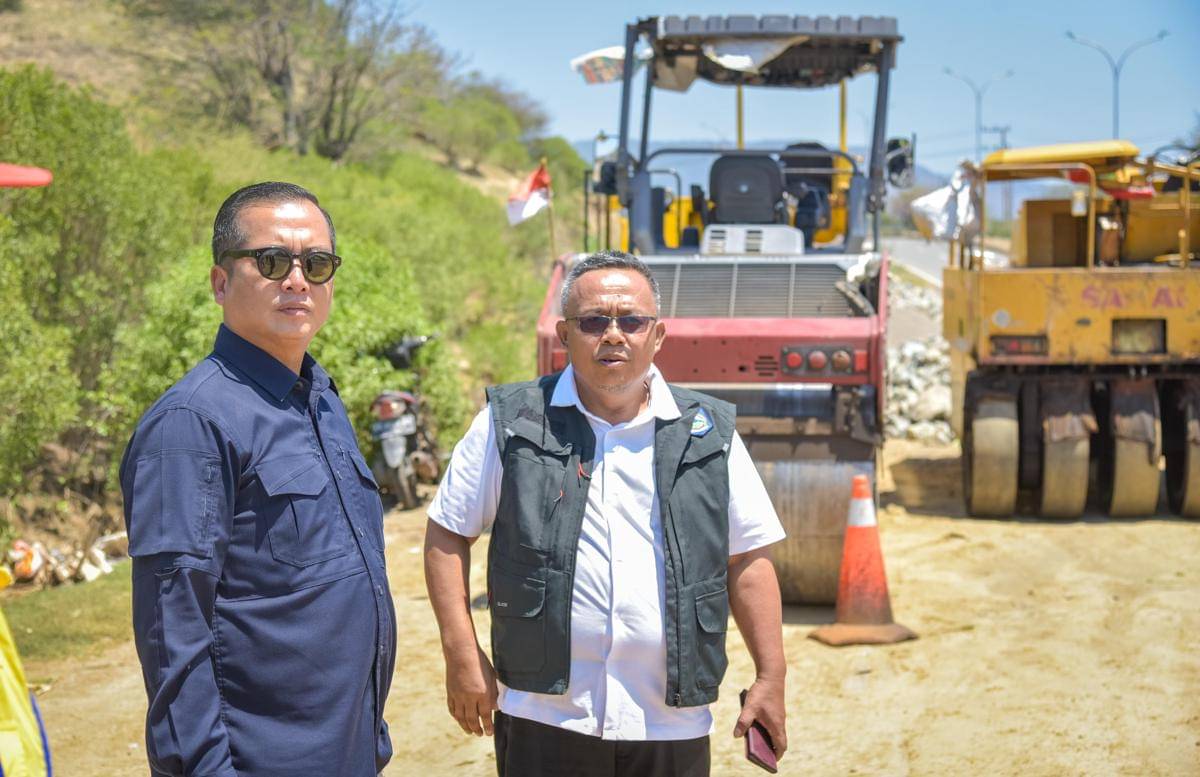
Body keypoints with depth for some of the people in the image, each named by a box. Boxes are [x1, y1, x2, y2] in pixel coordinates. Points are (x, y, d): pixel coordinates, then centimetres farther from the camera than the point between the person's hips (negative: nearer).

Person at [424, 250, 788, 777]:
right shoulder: (510, 425, 1)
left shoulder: (706, 433, 6)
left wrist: (771, 678, 4)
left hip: (675, 726, 2)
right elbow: (447, 534, 4)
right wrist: (462, 655, -3)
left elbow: (747, 559, 9)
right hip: (544, 718, -1)